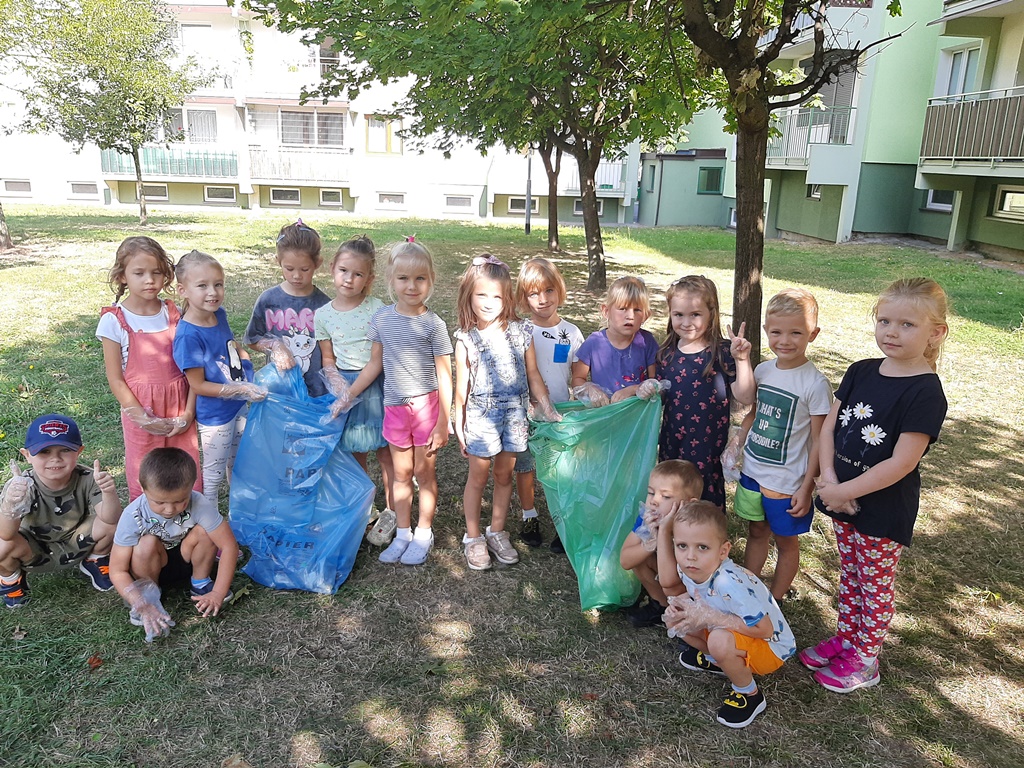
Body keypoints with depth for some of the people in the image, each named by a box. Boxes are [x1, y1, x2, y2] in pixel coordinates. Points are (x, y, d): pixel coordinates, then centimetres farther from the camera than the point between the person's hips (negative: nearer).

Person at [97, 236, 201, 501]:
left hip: (179, 408, 2)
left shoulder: (174, 313, 0)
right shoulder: (114, 321, -8)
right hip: (141, 410, -2)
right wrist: (143, 418, -11)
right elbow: (115, 380, -6)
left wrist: (188, 413, -6)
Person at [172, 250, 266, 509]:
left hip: (240, 406, 7)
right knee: (214, 472, 14)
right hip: (215, 415, -7)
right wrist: (241, 390, -27)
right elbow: (198, 385, -23)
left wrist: (250, 375, -1)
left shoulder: (219, 315, -6)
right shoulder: (188, 335, -28)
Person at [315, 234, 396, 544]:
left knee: (385, 451, 4)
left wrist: (357, 386, -13)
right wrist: (336, 382, -11)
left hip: (376, 385, -3)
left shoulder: (377, 308, -9)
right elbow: (328, 358, 7)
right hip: (345, 386, 3)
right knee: (354, 453, 15)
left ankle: (391, 511, 20)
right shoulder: (322, 314, 0)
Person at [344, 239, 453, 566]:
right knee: (401, 473, 14)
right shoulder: (382, 319, 0)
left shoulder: (433, 324, -10)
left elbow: (444, 375, -9)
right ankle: (402, 533, 28)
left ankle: (423, 534, 25)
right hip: (394, 406, 4)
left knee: (424, 472, 8)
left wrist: (443, 422, -11)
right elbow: (375, 364, 10)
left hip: (426, 404, -3)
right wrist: (347, 395, 9)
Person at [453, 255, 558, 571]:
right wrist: (459, 424, -1)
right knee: (478, 477, 9)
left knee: (504, 475, 14)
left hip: (515, 414, 2)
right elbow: (462, 385, -1)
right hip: (481, 415, -2)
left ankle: (497, 532, 30)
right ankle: (473, 537, 24)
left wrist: (546, 404, -2)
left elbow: (532, 373, 5)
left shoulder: (520, 332, -2)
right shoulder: (466, 339, -6)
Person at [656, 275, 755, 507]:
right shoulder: (667, 353, 3)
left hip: (708, 449, -4)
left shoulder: (722, 353, -10)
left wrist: (742, 359, -26)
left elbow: (745, 398, -16)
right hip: (671, 447, 4)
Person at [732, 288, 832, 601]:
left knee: (786, 540, 14)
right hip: (752, 471, 5)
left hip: (787, 481, -5)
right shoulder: (762, 370, -1)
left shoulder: (815, 383, -18)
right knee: (756, 532, 20)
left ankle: (775, 601, 31)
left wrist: (807, 487, -15)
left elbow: (819, 441, -15)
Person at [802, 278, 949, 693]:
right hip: (842, 500, 6)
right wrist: (829, 479, -10)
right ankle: (845, 637, 40)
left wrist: (843, 491, -18)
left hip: (884, 511, -6)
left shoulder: (925, 393, -20)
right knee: (849, 574, 22)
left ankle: (865, 659, 29)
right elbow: (829, 426, 2)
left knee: (875, 586, 12)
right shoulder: (861, 372, 0)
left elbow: (901, 463, -23)